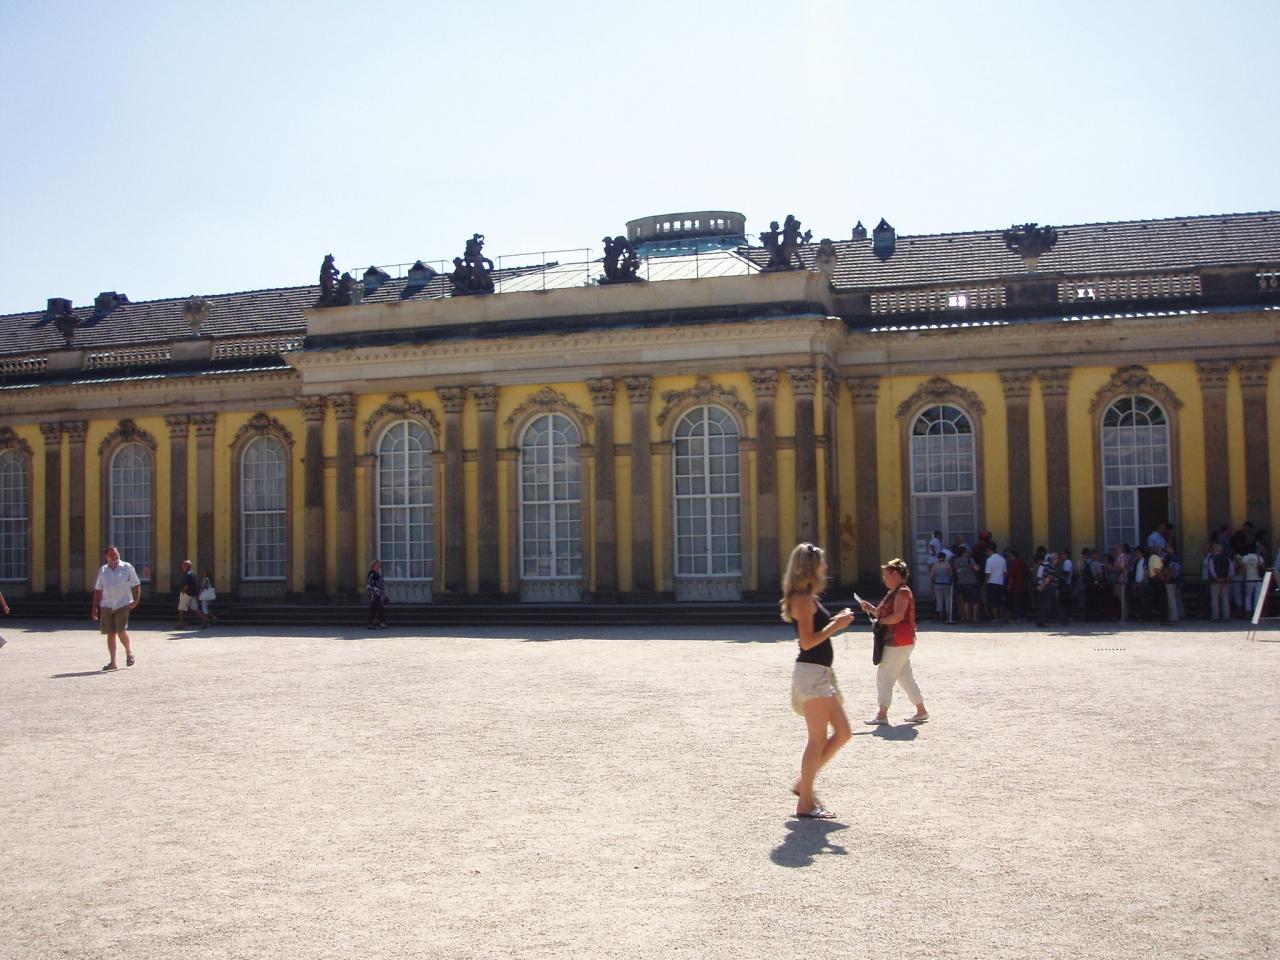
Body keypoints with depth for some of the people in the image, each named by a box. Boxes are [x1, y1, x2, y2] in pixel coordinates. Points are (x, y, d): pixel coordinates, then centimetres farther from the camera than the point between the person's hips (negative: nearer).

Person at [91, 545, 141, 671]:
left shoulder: (127, 567, 2)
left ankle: (129, 652, 13)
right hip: (106, 606, 3)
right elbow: (98, 590, 14)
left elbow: (136, 585, 4)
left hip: (123, 605, -3)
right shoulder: (103, 570, 11)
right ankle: (113, 662, 11)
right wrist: (95, 608, 9)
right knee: (110, 634, 3)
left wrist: (136, 600, -9)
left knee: (121, 631, -14)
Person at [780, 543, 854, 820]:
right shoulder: (803, 599, -14)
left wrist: (835, 621, 12)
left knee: (842, 733, 13)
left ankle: (803, 784, 20)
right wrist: (836, 625, -15)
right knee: (818, 739, -5)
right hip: (811, 672, -10)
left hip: (820, 672, 10)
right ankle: (805, 803, 3)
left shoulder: (808, 598, 16)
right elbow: (808, 641, -21)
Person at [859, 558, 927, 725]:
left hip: (899, 642, -10)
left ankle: (882, 714, -5)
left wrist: (880, 621, -15)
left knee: (884, 675, -7)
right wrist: (871, 608, 10)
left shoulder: (902, 592, -14)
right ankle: (921, 711, 18)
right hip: (898, 642, 10)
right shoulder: (894, 592, 18)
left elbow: (898, 616, -26)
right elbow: (884, 614, 22)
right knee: (905, 677, 13)